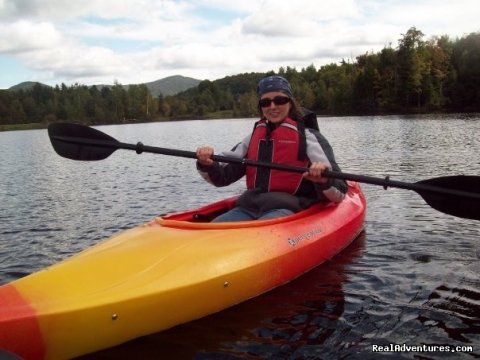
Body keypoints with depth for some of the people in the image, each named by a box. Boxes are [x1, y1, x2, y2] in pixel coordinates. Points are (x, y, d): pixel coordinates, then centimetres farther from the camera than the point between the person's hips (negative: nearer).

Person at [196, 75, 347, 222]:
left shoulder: (308, 137, 2)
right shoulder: (254, 137, 18)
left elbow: (339, 193, -4)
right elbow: (222, 177, 14)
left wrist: (325, 181, -26)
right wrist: (208, 166, -7)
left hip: (289, 209, -4)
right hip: (249, 207, 4)